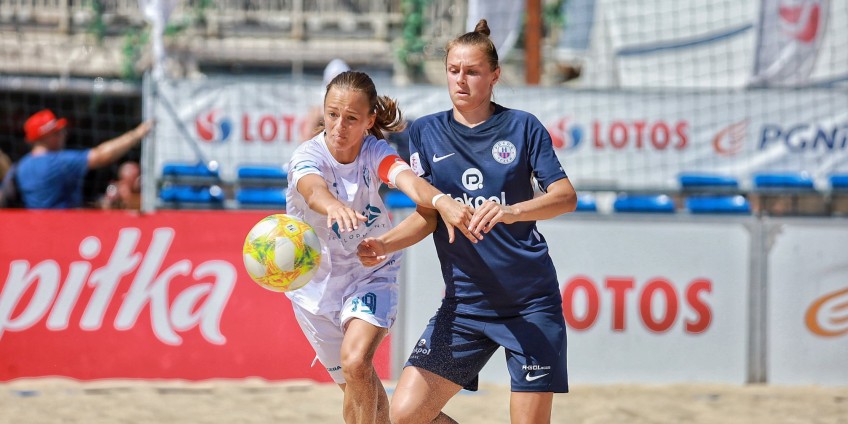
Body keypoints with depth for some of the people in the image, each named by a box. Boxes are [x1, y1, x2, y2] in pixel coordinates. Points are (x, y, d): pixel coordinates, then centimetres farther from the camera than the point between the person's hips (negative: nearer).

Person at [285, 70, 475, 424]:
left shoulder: (376, 153, -19)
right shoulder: (307, 156, -22)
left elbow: (407, 178, -41)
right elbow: (313, 189, -46)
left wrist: (441, 201, -64)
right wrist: (334, 207, -71)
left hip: (371, 275, -1)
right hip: (317, 283, 1)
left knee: (356, 361, -27)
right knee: (357, 387, 11)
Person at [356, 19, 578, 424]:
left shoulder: (522, 126, 0)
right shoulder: (425, 132, 7)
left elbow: (566, 196, -8)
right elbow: (427, 216, 6)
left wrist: (510, 211, -27)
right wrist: (384, 245, -13)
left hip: (530, 302, -3)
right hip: (464, 303, 3)